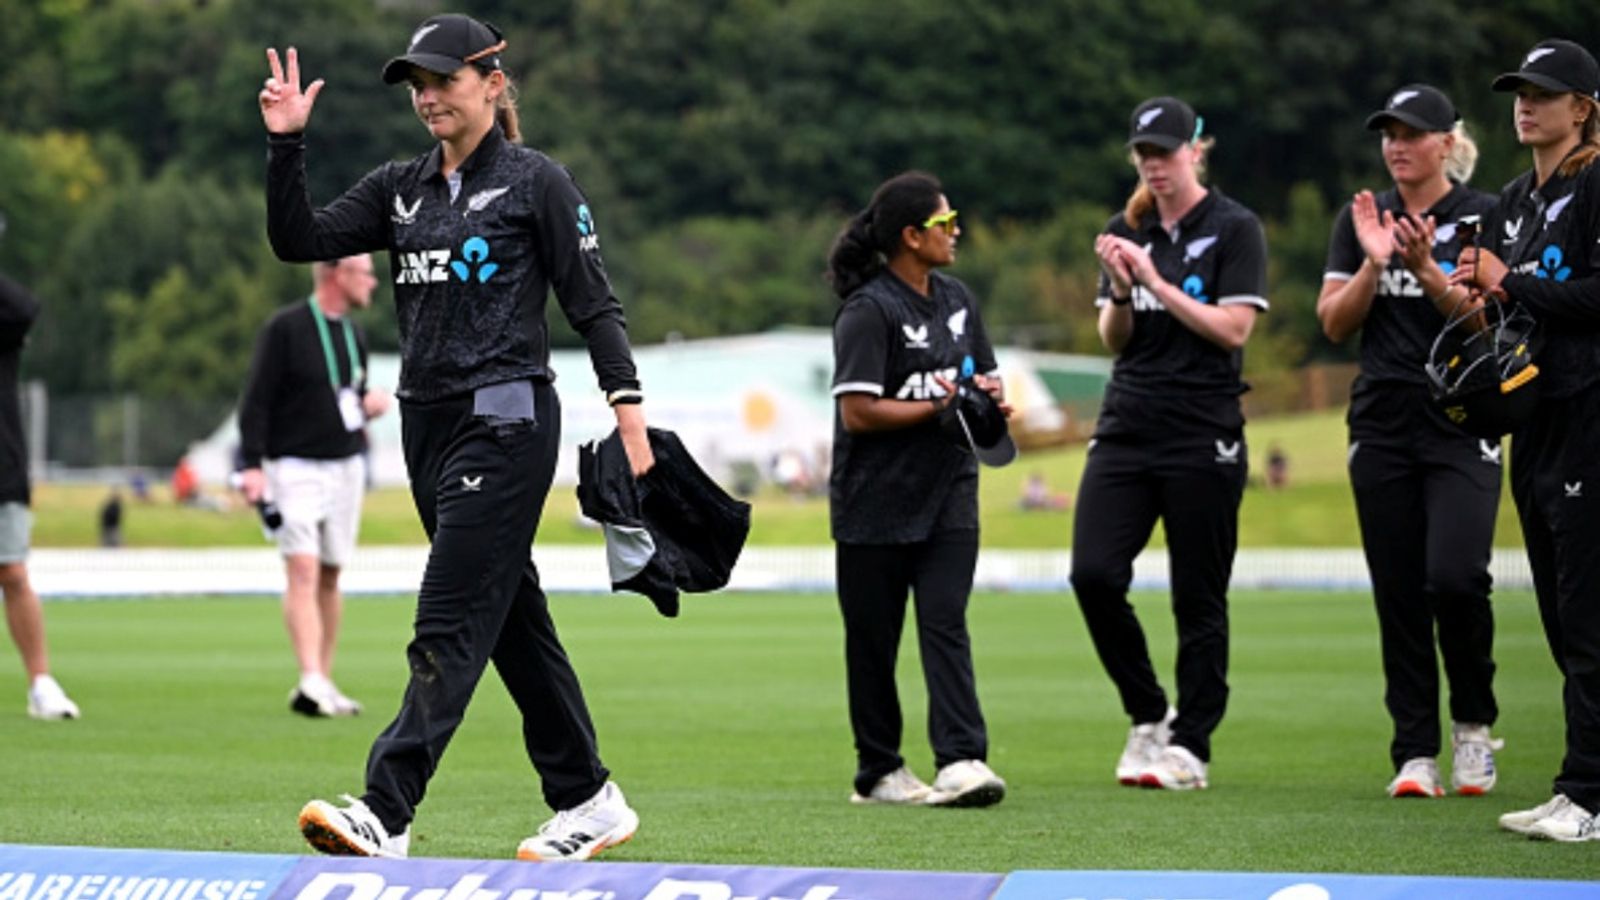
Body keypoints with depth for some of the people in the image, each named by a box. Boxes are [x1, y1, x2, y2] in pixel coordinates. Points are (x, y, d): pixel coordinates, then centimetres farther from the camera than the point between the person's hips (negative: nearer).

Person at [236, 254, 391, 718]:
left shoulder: (353, 335, 13)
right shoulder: (285, 328, -9)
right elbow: (256, 400, -12)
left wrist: (370, 404, 0)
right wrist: (251, 466, -19)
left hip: (346, 466, 7)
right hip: (295, 466, -7)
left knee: (330, 577, 7)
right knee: (303, 570, -16)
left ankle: (324, 686, 11)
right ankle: (311, 681, -25)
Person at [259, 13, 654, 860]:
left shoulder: (536, 181, -3)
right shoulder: (400, 187, 14)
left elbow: (593, 303, -5)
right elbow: (299, 240, 5)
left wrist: (628, 407, -14)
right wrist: (286, 144, -7)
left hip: (506, 418, -7)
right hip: (428, 424, 7)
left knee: (448, 623, -12)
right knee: (513, 621, 12)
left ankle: (384, 816, -19)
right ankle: (588, 802, 21)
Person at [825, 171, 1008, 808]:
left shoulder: (957, 301, 11)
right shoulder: (870, 310, -12)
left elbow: (985, 375, 22)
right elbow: (857, 413, -18)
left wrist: (988, 394, -1)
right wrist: (938, 406, -17)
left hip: (947, 496, 5)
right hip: (875, 504, -5)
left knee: (945, 624, -8)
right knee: (873, 639, 5)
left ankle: (961, 759, -17)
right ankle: (878, 771, 15)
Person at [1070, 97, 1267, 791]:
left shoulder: (1234, 230, -1)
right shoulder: (1127, 232, 14)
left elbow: (1232, 329, -9)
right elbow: (1114, 341, 13)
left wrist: (1157, 280, -12)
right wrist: (1120, 290, -6)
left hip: (1203, 434, -5)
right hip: (1127, 425, 5)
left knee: (1199, 598, -1)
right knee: (1093, 573, -9)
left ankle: (1190, 745, 8)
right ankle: (1147, 715, 9)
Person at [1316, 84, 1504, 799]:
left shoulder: (1486, 217, 0)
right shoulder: (1361, 219, 11)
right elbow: (1334, 323, 5)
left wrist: (1427, 269, -21)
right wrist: (1373, 264, -11)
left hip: (1462, 424, -4)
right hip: (1383, 425, 4)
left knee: (1455, 576, -17)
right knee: (1399, 592, 1)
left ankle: (1473, 722, 5)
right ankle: (1415, 753, 6)